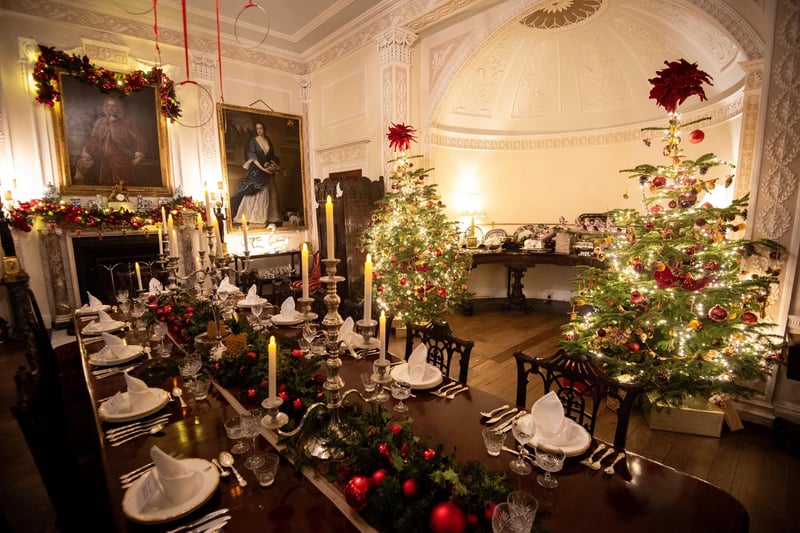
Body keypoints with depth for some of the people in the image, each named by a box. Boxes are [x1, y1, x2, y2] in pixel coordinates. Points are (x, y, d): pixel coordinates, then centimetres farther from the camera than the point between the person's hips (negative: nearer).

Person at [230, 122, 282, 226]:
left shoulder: (268, 141, 12)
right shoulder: (253, 141, -2)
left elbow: (272, 156, 16)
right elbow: (253, 158, -11)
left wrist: (274, 165, -4)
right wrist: (263, 168, -20)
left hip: (268, 171, 5)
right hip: (257, 171, -5)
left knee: (271, 193, 6)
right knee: (256, 193, -8)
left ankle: (271, 217, 14)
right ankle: (255, 217, -6)